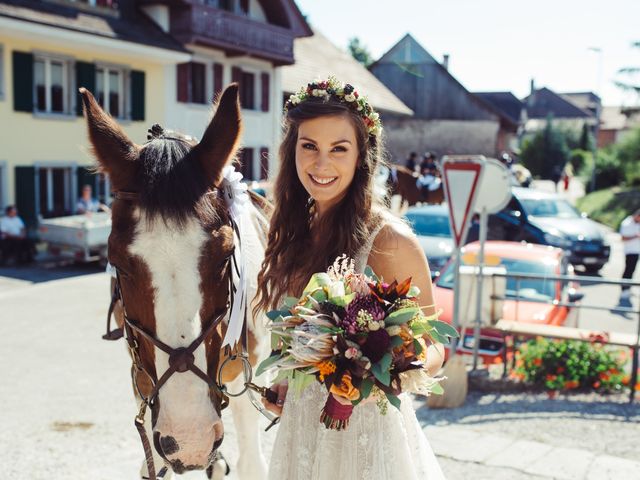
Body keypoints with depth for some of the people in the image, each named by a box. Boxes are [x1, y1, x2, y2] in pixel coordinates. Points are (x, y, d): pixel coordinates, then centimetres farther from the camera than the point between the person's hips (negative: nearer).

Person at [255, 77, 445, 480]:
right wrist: (283, 385, 2)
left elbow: (432, 349, -12)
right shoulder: (298, 228, -1)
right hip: (301, 424, 6)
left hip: (366, 428, -6)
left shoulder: (390, 239, -20)